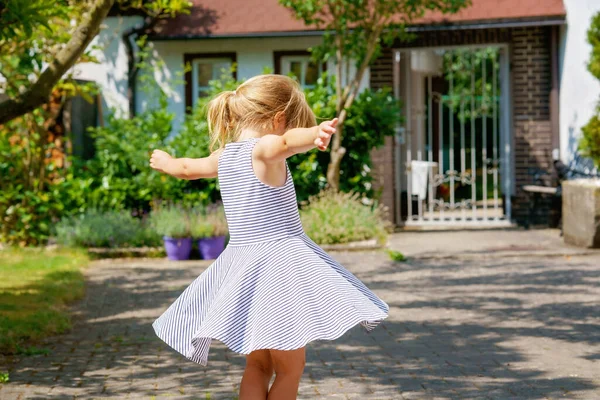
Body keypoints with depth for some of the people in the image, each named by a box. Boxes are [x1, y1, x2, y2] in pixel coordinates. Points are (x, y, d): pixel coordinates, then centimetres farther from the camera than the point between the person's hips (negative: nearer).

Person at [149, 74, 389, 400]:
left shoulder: (225, 155, 12)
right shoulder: (264, 149, -11)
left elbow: (188, 168, 32)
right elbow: (288, 141, -36)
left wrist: (166, 162, 54)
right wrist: (315, 134, -57)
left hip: (241, 266, 8)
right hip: (279, 260, -8)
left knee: (257, 364, 15)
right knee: (290, 367, 3)